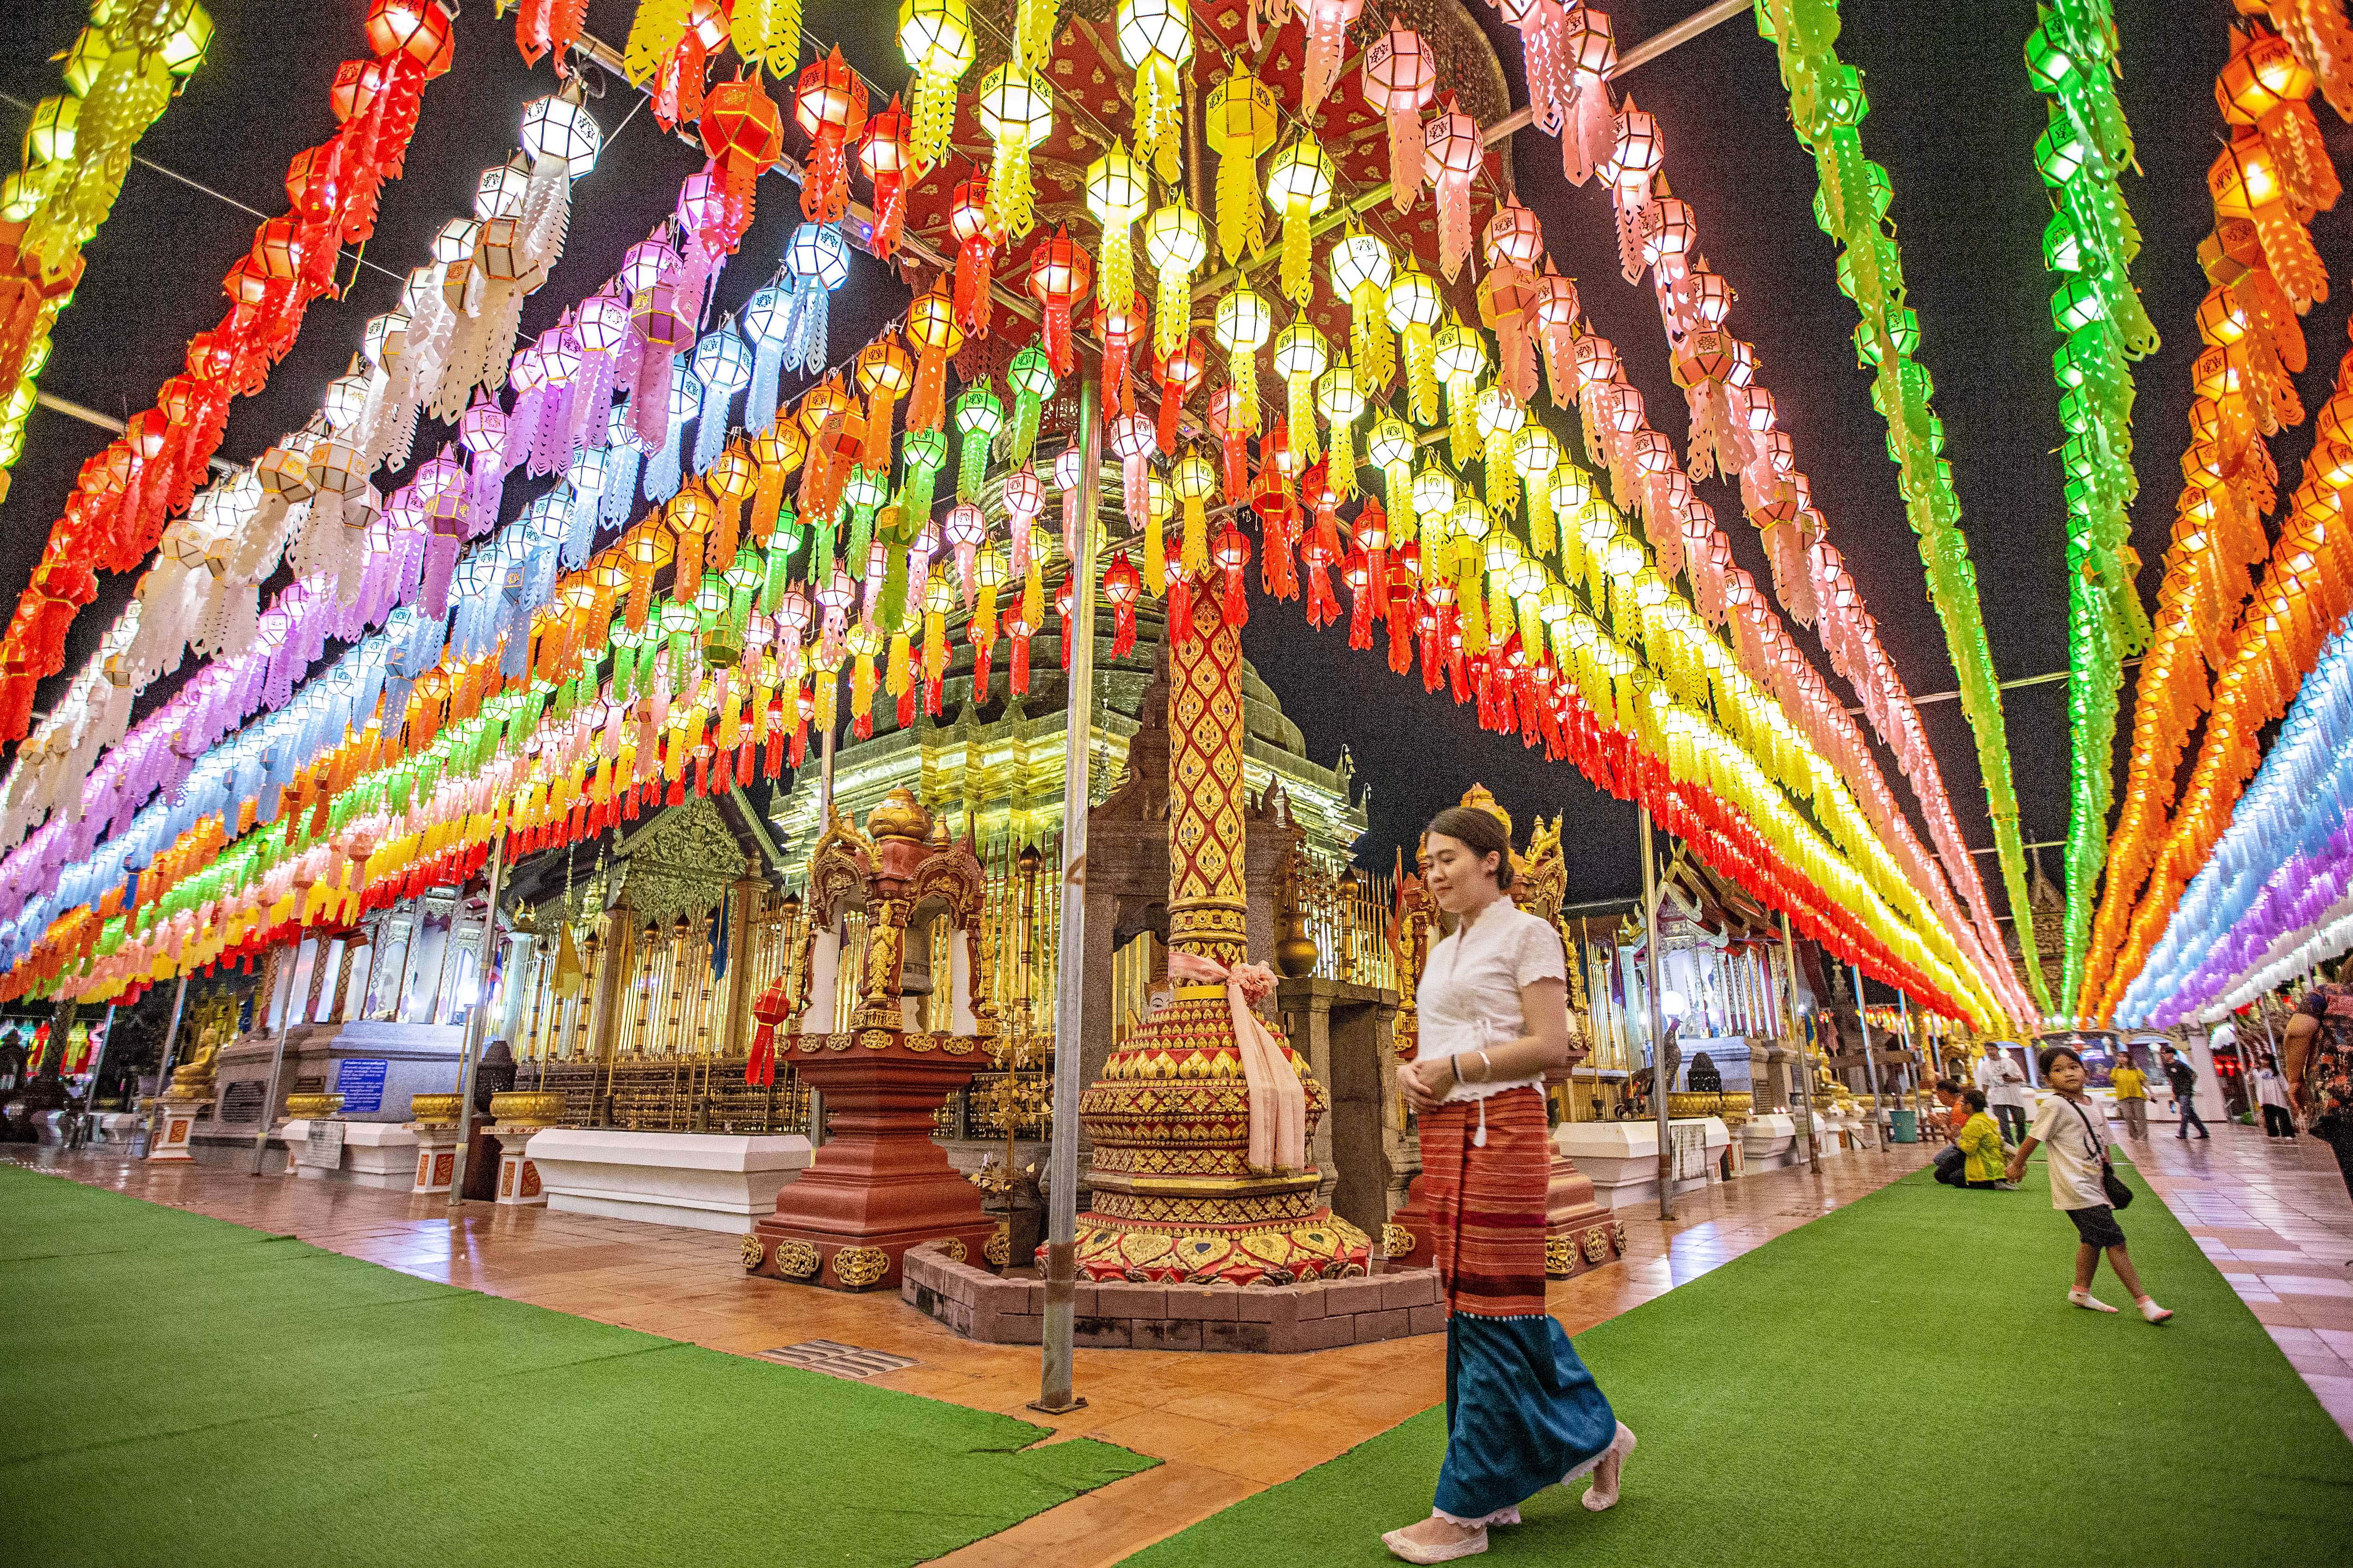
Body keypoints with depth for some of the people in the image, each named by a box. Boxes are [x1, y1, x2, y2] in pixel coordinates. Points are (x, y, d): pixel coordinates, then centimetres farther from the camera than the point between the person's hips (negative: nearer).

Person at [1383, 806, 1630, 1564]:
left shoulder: (1527, 934, -3)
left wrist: (1456, 1065, -15)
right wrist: (1410, 1073, 0)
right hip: (1444, 1132, 8)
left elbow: (1550, 1045, -12)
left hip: (1501, 1127, -8)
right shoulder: (1442, 951, 19)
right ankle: (1593, 1433, 30)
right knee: (1472, 1302, 12)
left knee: (1492, 1308, -2)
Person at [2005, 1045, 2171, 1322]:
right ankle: (2144, 1302, -4)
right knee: (2115, 1240, -10)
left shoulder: (2093, 1105, 8)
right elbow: (2033, 1139, -8)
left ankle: (2081, 1292, 32)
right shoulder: (2055, 1106, -16)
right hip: (2076, 1188, -9)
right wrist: (2016, 1166, 0)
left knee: (2092, 1240, 18)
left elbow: (2102, 1143, 19)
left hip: (2093, 1186, 9)